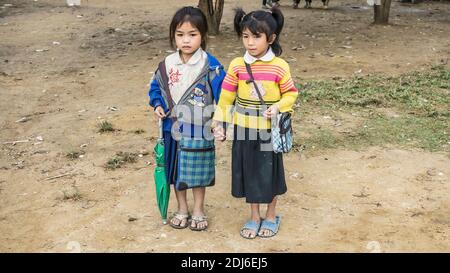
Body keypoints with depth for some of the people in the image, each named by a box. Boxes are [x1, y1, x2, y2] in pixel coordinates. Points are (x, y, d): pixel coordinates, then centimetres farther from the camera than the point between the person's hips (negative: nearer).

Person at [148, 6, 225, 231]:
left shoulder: (210, 65, -13)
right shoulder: (167, 64, -3)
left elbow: (222, 95, -11)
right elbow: (155, 87, 12)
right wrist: (157, 105, -4)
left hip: (199, 130, -3)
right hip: (173, 129, 3)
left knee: (198, 170, 11)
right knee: (176, 170, 15)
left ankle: (198, 210, 30)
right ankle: (182, 209, 34)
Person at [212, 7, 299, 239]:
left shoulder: (280, 66, -11)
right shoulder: (237, 65, -6)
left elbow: (291, 93, -2)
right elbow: (226, 97, -1)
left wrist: (278, 107, -19)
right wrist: (219, 123, -4)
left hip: (270, 130, -2)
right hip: (244, 129, 2)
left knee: (270, 172, 11)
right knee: (248, 171, 12)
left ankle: (271, 216, 31)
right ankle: (254, 217, 29)